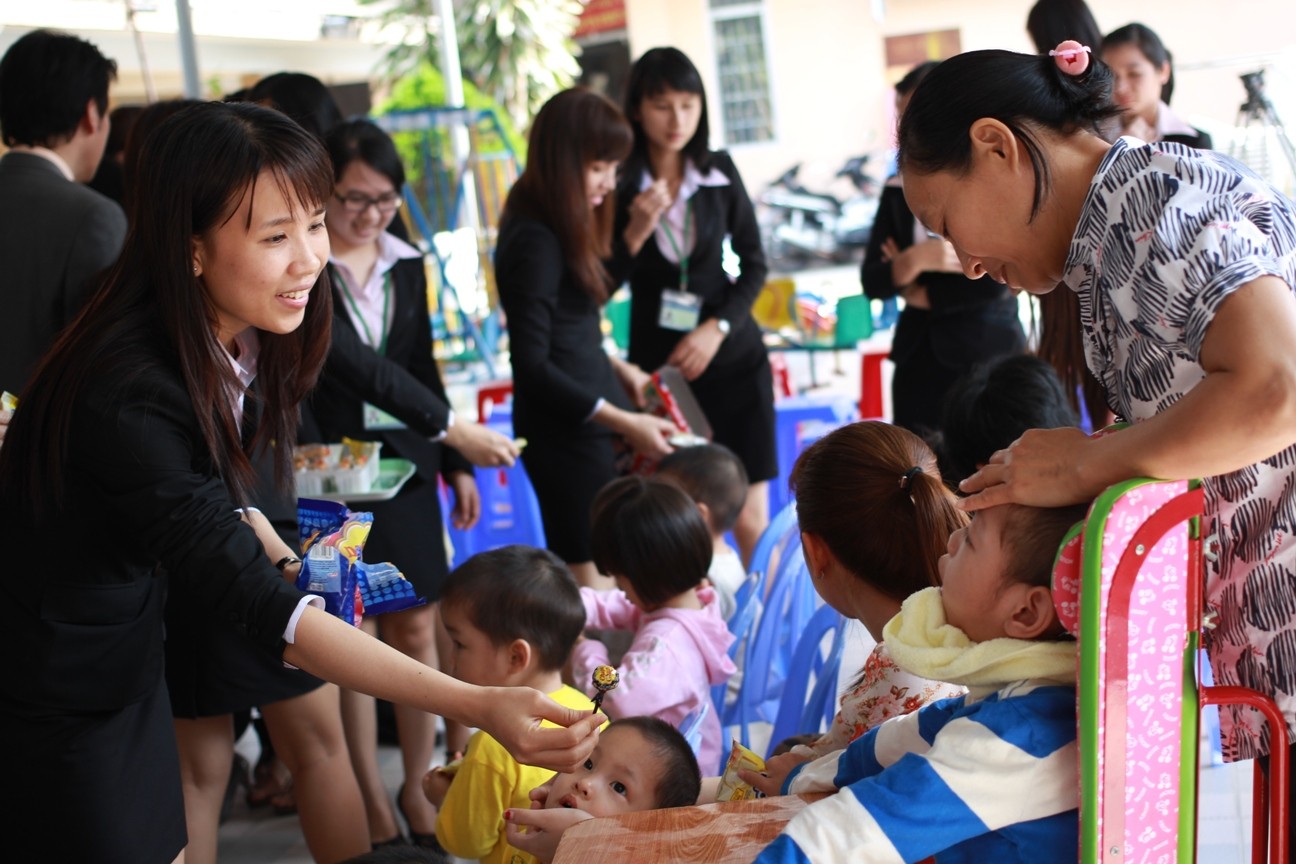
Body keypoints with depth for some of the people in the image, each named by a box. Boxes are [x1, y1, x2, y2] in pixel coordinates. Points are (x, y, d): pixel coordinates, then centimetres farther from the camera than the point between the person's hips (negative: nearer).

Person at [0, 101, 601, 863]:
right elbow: (256, 604, -35)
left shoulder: (237, 340, -6)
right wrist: (477, 706, -41)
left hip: (129, 668, 8)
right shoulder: (128, 393, -32)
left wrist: (281, 563, -2)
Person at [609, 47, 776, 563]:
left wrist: (717, 328, -10)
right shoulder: (619, 184, -6)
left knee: (749, 520, 1)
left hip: (732, 358, 1)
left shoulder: (719, 172, 0)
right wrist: (636, 231, -21)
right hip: (657, 361, -1)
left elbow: (754, 264, 4)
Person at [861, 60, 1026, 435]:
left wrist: (924, 296, -3)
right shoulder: (898, 191, 9)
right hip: (919, 359, 4)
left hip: (987, 353, -4)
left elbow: (999, 279, -12)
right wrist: (915, 260, -18)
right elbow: (871, 282, 2)